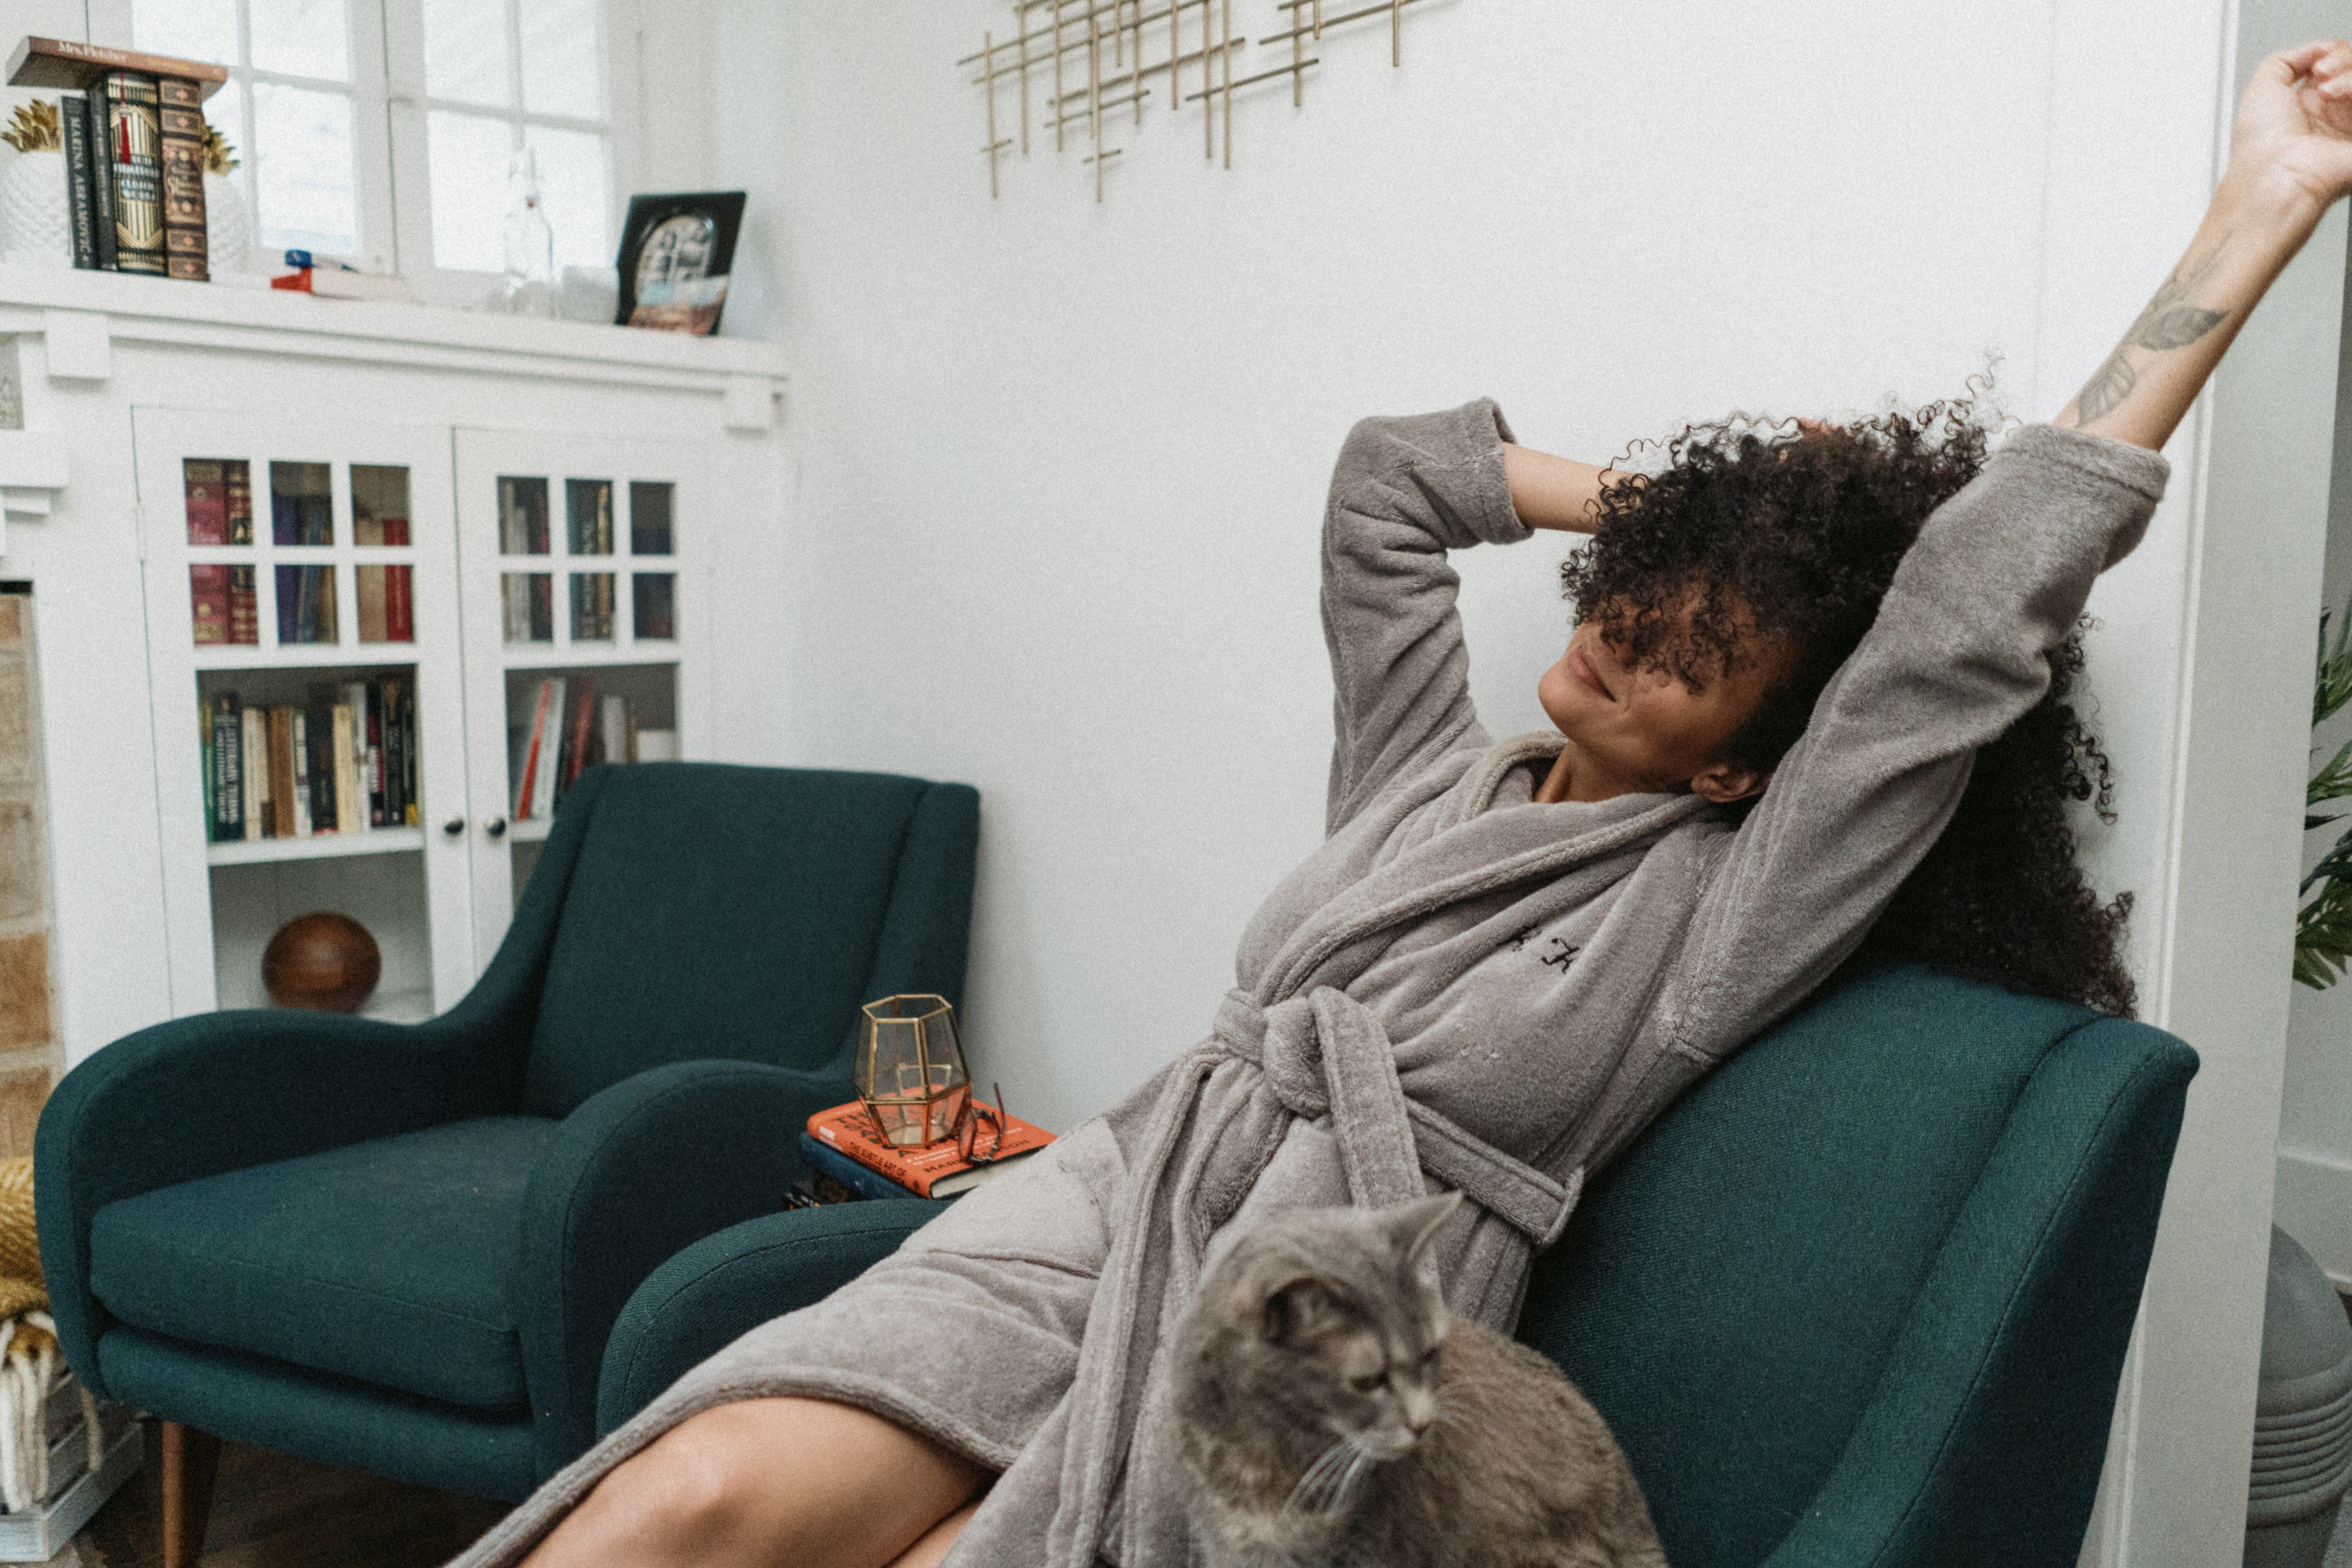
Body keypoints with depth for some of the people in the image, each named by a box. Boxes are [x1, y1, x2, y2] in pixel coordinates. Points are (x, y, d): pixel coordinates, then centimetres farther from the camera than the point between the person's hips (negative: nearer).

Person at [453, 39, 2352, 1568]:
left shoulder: (1718, 904, 2)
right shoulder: (1431, 765, 17)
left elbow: (1976, 607, -4)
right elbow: (1383, 482, 25)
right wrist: (1682, 499, 23)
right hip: (1104, 1198, 4)